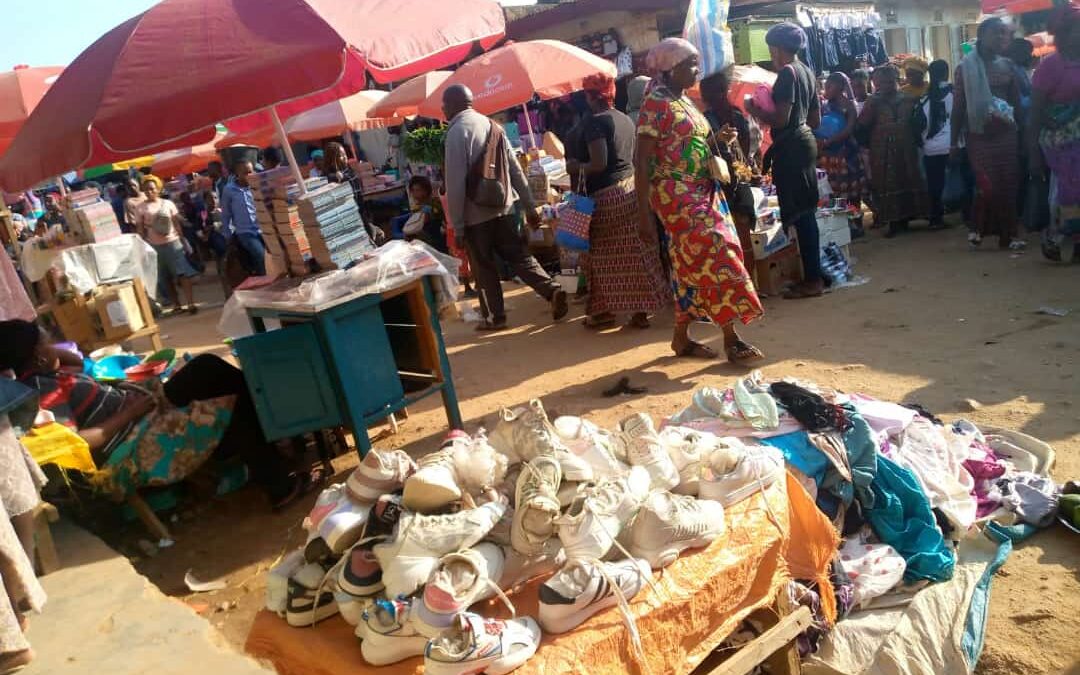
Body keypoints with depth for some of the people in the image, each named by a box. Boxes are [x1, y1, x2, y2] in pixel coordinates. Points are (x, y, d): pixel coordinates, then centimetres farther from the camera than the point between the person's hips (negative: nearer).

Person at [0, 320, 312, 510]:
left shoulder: (44, 374, 10)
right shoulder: (41, 391, -19)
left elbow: (81, 361, 30)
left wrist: (48, 350, 11)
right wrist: (128, 413, -22)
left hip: (143, 413, 11)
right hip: (132, 445, -11)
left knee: (206, 366, 2)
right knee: (232, 408, -16)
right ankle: (280, 487, -8)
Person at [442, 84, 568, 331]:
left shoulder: (457, 132, -12)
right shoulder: (492, 125, 9)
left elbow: (455, 183, -16)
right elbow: (515, 169, 10)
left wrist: (457, 226, -12)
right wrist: (529, 207, 12)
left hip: (476, 214, -6)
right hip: (504, 207, 6)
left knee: (484, 268, 7)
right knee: (518, 256, 13)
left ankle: (494, 317, 17)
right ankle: (553, 290, -3)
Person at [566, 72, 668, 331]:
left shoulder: (594, 121, -12)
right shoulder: (625, 119, 13)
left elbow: (598, 164, -20)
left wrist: (575, 167, -2)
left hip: (607, 195, -8)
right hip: (631, 188, 8)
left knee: (605, 255, 3)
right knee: (635, 253, 8)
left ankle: (604, 311, 12)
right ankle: (640, 310, 12)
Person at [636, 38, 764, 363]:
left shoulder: (684, 101, 15)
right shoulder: (656, 104, -11)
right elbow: (642, 161, -16)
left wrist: (718, 141, 5)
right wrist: (643, 214, -20)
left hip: (702, 192, 9)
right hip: (677, 195, -9)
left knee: (692, 265, 11)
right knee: (718, 256, -13)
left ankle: (681, 338, 21)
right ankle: (731, 340, -7)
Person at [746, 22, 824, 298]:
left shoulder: (787, 73, -13)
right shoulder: (806, 71, 16)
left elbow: (780, 119, -20)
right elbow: (816, 119, 19)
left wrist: (753, 110, -6)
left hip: (790, 147, -10)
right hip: (806, 141, 10)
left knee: (799, 213, -6)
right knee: (806, 211, 12)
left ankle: (812, 280, -3)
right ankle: (814, 274, 17)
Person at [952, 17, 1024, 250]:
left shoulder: (1007, 65, 9)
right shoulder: (965, 67, -2)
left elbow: (1017, 102, 12)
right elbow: (958, 106, -2)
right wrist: (954, 141, -4)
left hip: (1005, 134, 4)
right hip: (979, 135, -4)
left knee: (1008, 185, 2)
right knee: (988, 185, -10)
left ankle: (1007, 234, 10)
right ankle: (978, 228, 12)